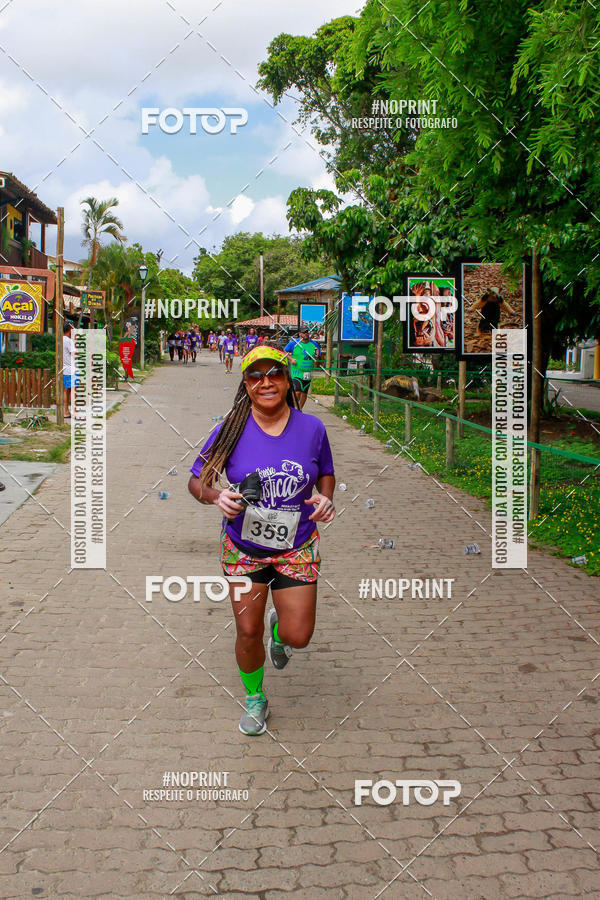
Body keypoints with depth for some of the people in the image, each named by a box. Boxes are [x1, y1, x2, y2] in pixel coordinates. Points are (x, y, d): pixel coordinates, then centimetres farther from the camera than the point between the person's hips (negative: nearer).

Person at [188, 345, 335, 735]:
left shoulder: (311, 428, -8)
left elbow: (327, 473, 9)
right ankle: (255, 700, 35)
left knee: (298, 636, 0)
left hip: (297, 548, 1)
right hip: (243, 548, 0)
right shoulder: (231, 429, -12)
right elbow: (196, 481, -5)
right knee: (248, 632, 6)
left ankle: (279, 627, 39)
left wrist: (326, 498, -12)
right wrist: (216, 496, -26)